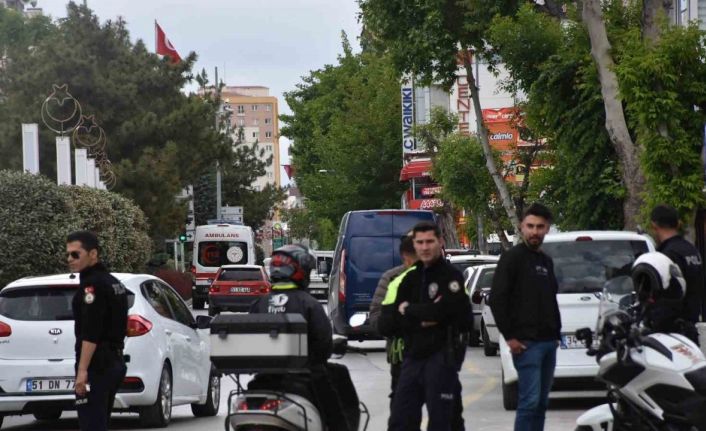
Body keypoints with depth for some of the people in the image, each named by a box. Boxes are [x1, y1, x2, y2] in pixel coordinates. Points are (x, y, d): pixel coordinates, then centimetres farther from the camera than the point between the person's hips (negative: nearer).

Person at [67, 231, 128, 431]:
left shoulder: (92, 284, -14)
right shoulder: (113, 283, 18)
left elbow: (90, 333, -22)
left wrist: (83, 370, -24)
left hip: (97, 367, -10)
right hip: (114, 362, 10)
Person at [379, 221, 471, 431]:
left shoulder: (451, 276, -4)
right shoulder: (406, 279, 12)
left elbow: (440, 310, -21)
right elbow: (385, 324, 3)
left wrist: (407, 310, -5)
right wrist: (419, 319, -13)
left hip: (441, 358, -6)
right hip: (412, 358, 6)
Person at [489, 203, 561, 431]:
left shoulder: (546, 261, 18)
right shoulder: (512, 258, -5)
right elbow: (497, 299, -11)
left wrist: (556, 333, 16)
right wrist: (509, 337, -14)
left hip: (548, 343, 8)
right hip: (526, 343, -8)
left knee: (541, 403, 9)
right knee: (529, 402, -13)